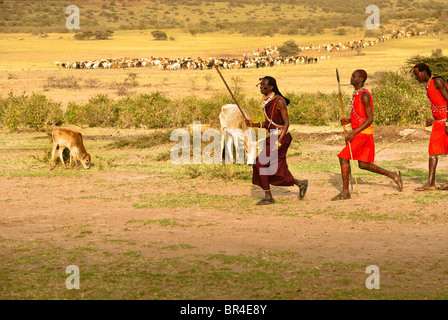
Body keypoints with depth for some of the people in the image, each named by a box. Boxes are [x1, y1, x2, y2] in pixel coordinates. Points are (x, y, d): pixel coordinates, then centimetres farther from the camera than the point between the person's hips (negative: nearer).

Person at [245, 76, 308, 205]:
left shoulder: (279, 101, -15)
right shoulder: (266, 102, 10)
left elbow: (286, 123, -16)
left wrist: (279, 142, -23)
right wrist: (253, 125, 1)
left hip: (281, 137, -9)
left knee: (260, 163, -12)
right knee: (277, 170, 11)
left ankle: (268, 196, -6)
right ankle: (300, 184, 29)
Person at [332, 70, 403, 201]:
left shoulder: (364, 95, -16)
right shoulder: (356, 94, 15)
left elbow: (369, 119, -19)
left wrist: (354, 132, -22)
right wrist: (348, 120, 5)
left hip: (363, 133, -10)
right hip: (360, 134, 10)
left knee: (344, 158, -11)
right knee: (363, 164, 11)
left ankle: (345, 191, -6)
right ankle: (393, 175, 18)